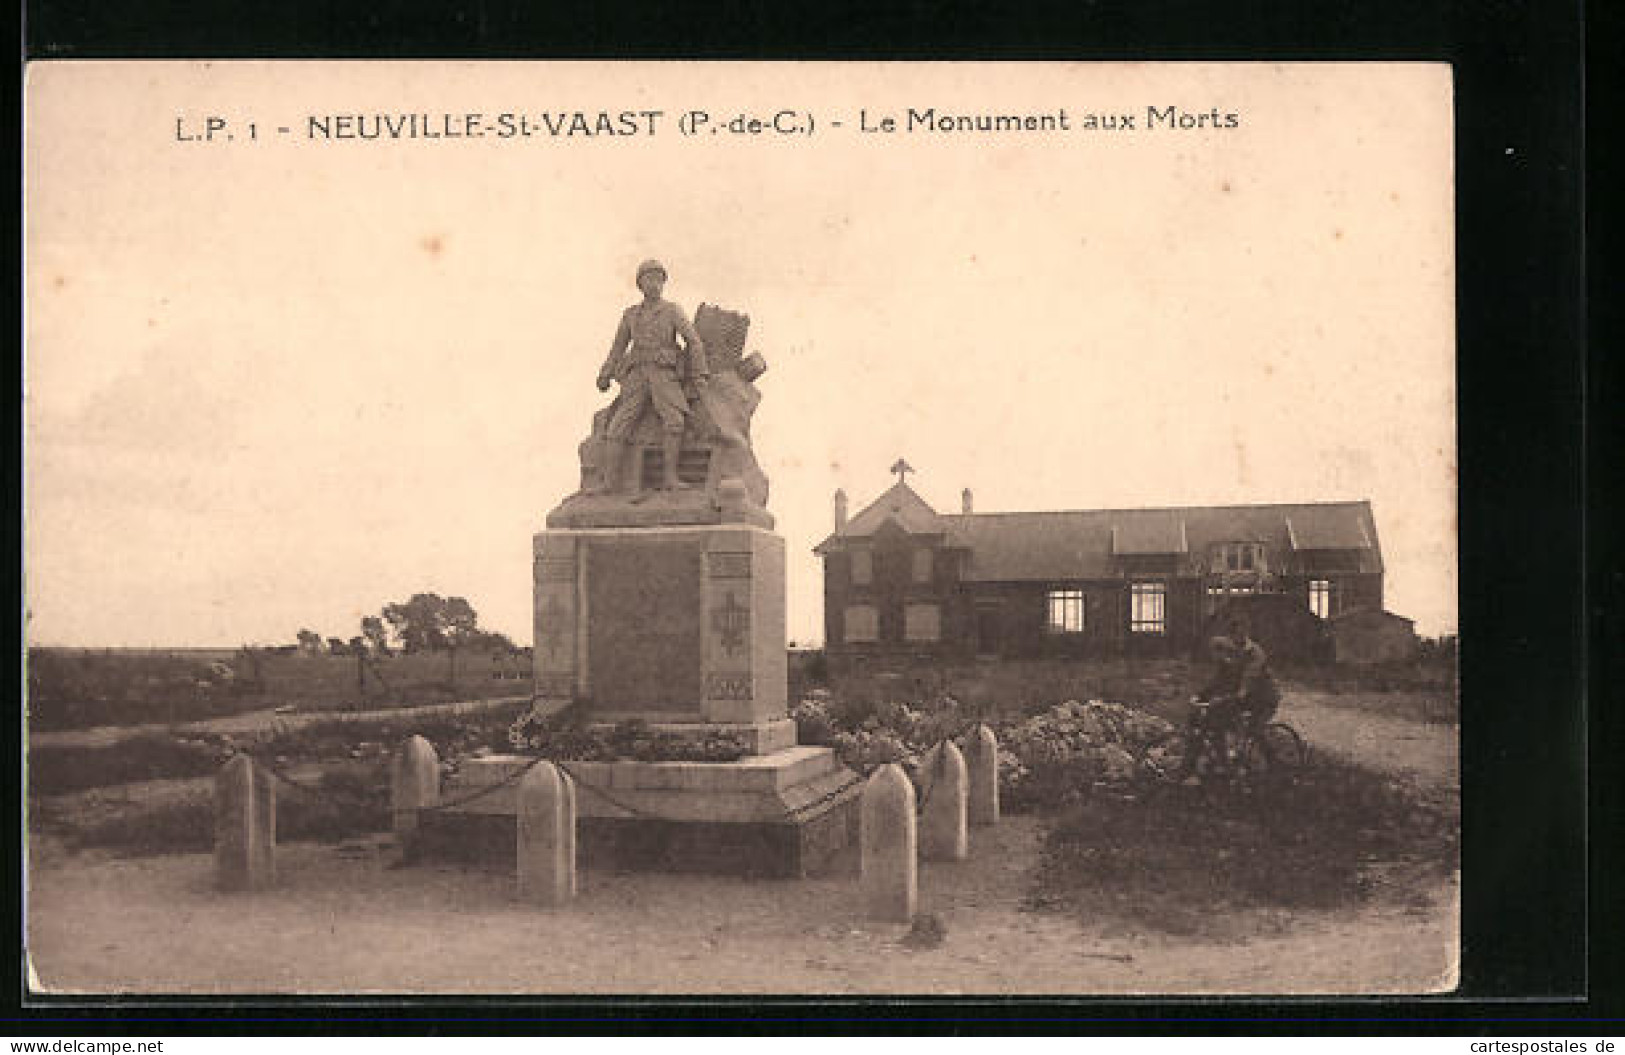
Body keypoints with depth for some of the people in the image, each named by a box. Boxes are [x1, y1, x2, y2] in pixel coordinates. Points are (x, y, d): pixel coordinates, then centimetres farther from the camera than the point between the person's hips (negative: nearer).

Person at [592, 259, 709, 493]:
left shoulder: (673, 311, 10)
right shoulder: (631, 314, 20)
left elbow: (693, 341, 4)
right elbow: (618, 348, 24)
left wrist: (699, 375, -7)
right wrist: (605, 376, 12)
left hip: (665, 374, -3)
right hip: (636, 375, 3)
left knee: (673, 419, -29)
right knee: (620, 425, -17)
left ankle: (670, 479, -32)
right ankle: (608, 482, -23)